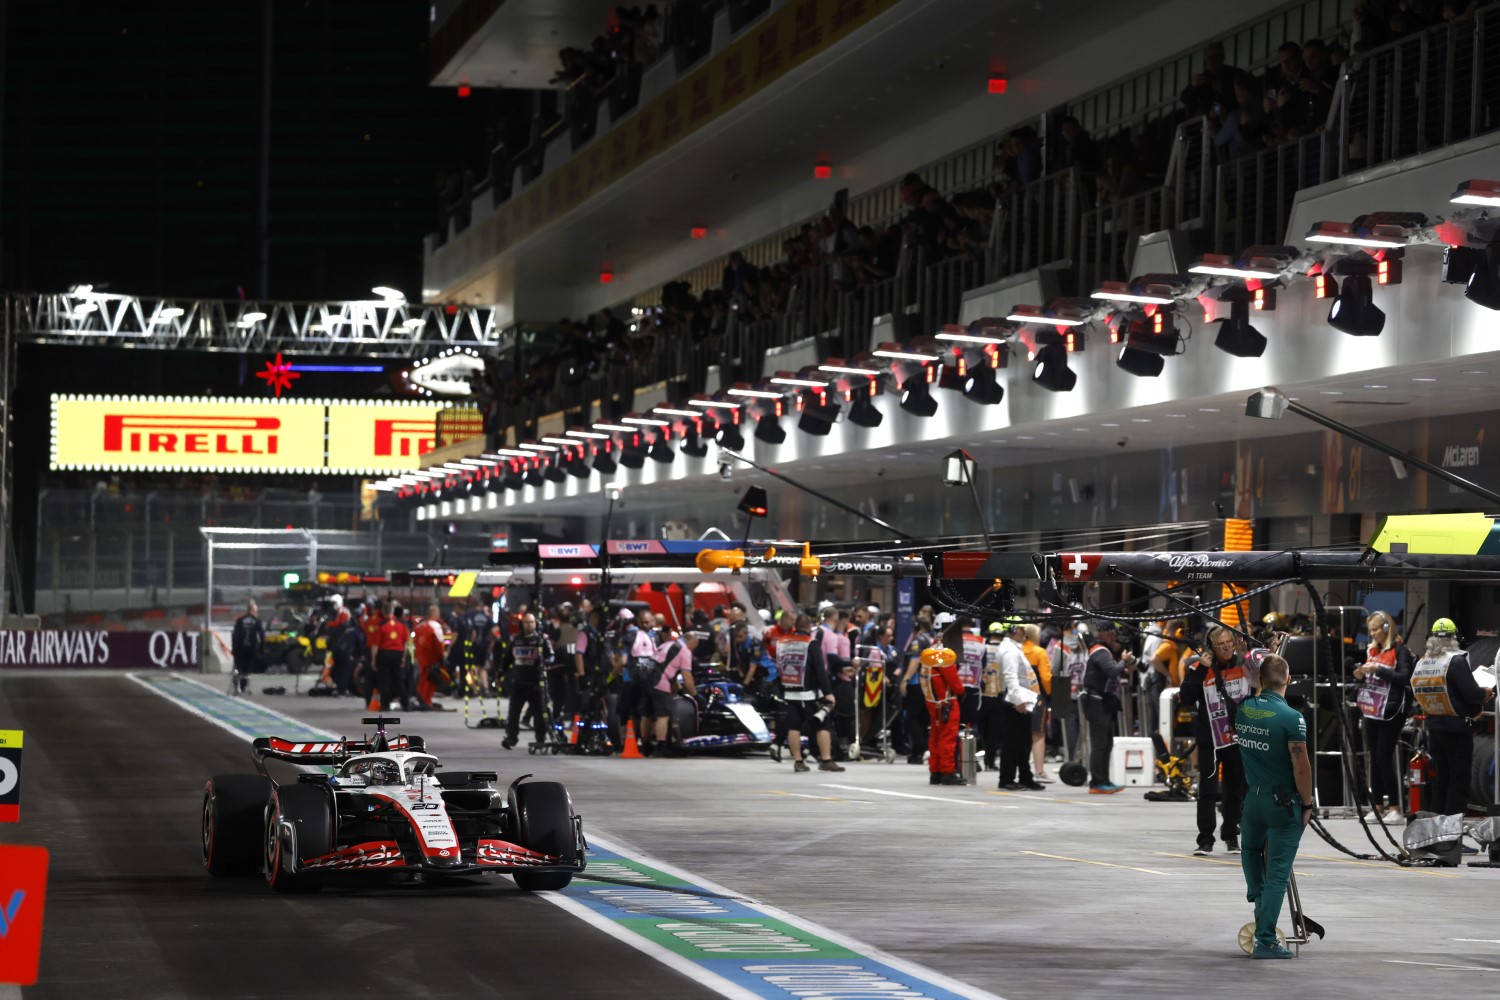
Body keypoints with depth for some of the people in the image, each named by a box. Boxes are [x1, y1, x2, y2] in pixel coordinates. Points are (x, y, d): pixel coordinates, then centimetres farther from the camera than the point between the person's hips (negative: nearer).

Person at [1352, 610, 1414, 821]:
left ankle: (1394, 807, -2)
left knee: (1384, 759, -8)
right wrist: (1361, 676, 2)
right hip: (1371, 711, 7)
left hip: (1390, 712, -7)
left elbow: (1405, 677, -17)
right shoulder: (1372, 650, 16)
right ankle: (1377, 806, 12)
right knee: (1374, 758, 8)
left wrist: (1378, 670, -22)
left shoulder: (1399, 650, -6)